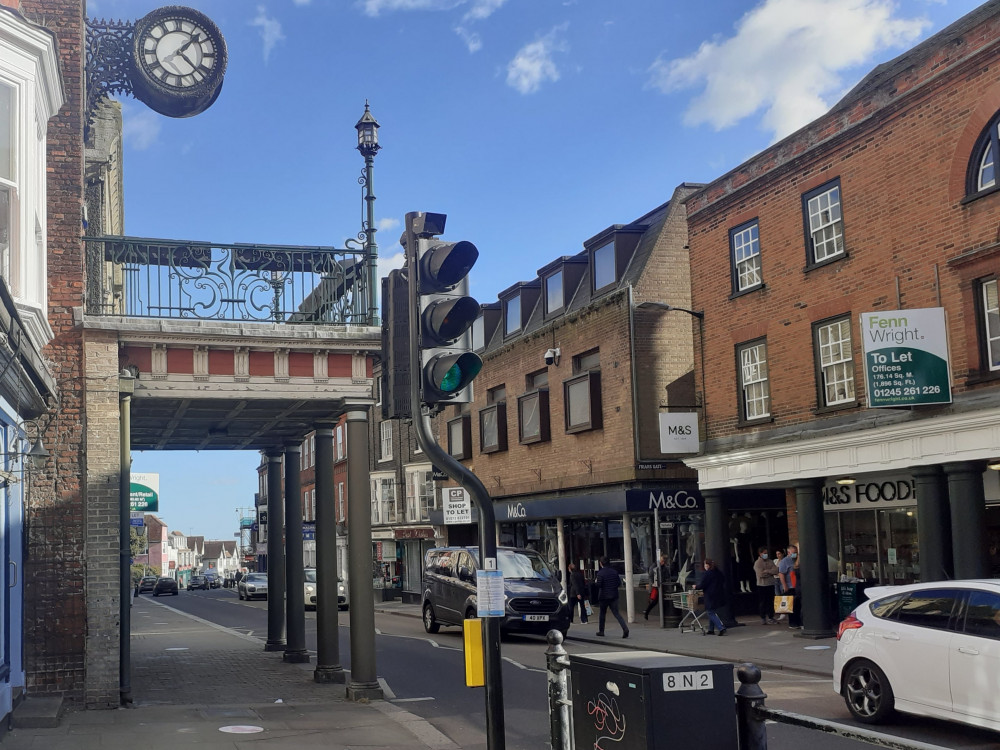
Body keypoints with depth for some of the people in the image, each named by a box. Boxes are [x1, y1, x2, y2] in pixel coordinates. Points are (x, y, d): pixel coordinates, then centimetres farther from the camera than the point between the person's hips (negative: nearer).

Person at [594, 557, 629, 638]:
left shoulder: (600, 573, -11)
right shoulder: (615, 572, 3)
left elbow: (598, 585, -18)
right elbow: (619, 584, 3)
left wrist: (596, 581, 3)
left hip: (604, 596, -3)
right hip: (614, 596, 3)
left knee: (602, 613, 14)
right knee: (616, 613, 2)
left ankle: (601, 631, 23)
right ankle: (625, 628, -17)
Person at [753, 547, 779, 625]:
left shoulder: (770, 562, 11)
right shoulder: (757, 563, -4)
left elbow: (776, 570, -2)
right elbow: (760, 574, -16)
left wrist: (766, 571, -12)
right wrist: (771, 572, -6)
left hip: (771, 584, 4)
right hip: (762, 585, -4)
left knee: (771, 602, 5)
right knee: (762, 602, -1)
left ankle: (770, 618, 11)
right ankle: (763, 619, 6)